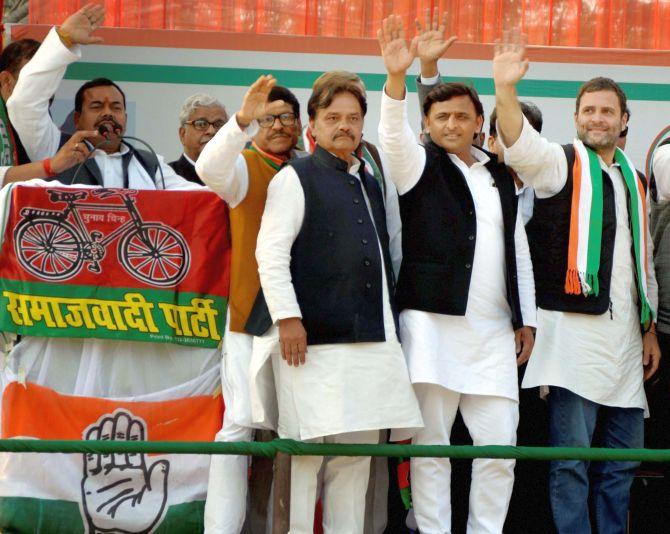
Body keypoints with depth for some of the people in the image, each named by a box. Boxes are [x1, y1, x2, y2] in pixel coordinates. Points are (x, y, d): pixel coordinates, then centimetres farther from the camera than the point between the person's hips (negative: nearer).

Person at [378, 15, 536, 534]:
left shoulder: (501, 176, 17)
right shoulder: (420, 166, 4)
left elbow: (518, 250, 19)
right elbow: (393, 135, -18)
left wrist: (526, 319, 14)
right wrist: (397, 77, -34)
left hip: (493, 330, 4)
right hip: (433, 321, -4)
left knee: (499, 445, 1)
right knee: (431, 444, 0)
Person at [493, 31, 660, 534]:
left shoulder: (633, 181, 19)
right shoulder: (561, 164, 2)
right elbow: (521, 146, -21)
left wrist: (649, 330, 21)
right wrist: (505, 89, -37)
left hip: (624, 337, 6)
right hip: (572, 328, -6)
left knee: (623, 455, 8)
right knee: (572, 455, -7)